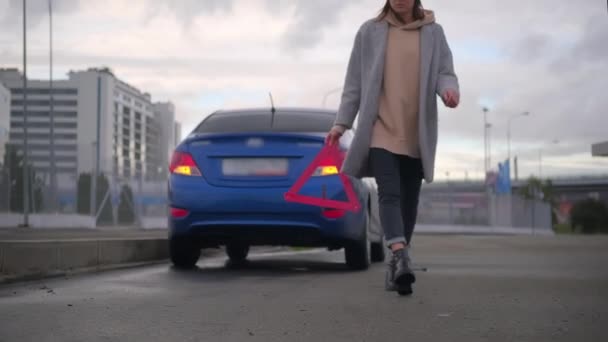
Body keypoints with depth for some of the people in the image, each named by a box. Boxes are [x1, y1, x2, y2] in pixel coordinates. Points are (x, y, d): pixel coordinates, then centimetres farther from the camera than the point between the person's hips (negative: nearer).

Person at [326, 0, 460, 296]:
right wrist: (341, 123, 3)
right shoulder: (370, 32, 6)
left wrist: (449, 88, -20)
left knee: (409, 202, 6)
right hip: (381, 130, -2)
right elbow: (355, 81, 8)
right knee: (389, 194, -18)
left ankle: (395, 266, 16)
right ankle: (401, 257, -33)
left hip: (416, 135, 2)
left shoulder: (433, 33, 9)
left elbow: (445, 72, 4)